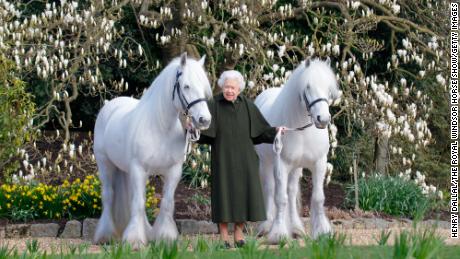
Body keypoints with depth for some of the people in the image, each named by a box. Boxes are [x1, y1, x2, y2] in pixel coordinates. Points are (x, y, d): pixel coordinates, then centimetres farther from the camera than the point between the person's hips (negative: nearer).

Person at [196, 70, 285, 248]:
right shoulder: (214, 105, -5)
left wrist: (275, 130, -10)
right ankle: (223, 235, 8)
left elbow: (261, 129, 5)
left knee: (243, 192, 5)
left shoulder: (247, 105, 3)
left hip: (244, 159, 3)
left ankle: (239, 232, 18)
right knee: (224, 192, -1)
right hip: (223, 158, -3)